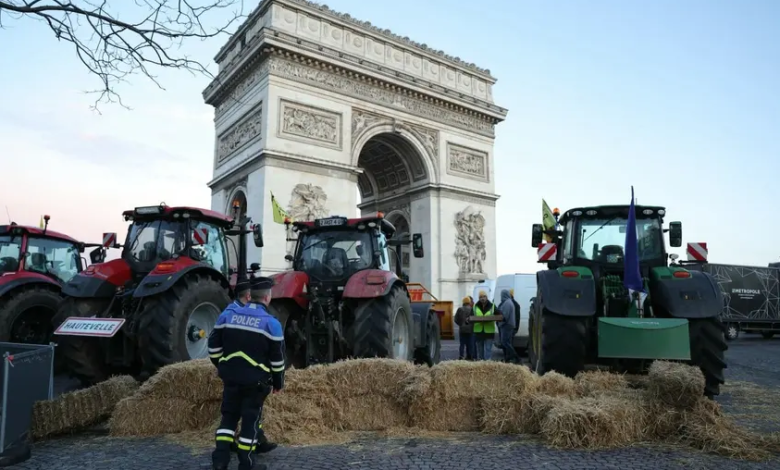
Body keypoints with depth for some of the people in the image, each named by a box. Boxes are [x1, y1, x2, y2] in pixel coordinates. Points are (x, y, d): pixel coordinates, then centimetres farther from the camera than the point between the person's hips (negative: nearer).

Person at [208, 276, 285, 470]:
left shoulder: (228, 315, 0)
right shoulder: (271, 323, -12)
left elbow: (213, 345, 8)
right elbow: (277, 358, -7)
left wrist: (222, 366, 22)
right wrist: (278, 382, 6)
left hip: (230, 376, 4)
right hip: (255, 379, -4)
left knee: (229, 415, 17)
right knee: (251, 419, 7)